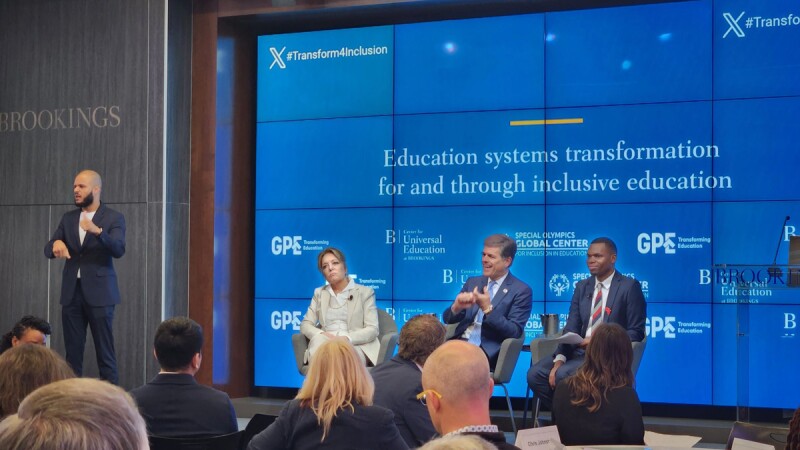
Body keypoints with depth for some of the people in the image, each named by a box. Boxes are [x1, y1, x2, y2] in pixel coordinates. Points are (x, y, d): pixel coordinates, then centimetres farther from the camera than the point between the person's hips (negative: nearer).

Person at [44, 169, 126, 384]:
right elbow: (48, 251, 7)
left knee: (105, 351, -4)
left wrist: (97, 231, -34)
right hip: (71, 292, 5)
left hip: (99, 292, -4)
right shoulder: (68, 219, 13)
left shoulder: (114, 218, -2)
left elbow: (118, 250, -17)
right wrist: (56, 243, -17)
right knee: (73, 351, 5)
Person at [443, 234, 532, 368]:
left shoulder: (521, 291, 3)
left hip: (487, 351, -5)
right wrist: (457, 307, -9)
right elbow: (447, 318, 15)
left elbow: (515, 332, -7)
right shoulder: (473, 282, 19)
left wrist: (488, 309, -19)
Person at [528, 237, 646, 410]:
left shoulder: (629, 287, -3)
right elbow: (571, 329, 7)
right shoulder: (582, 287, 14)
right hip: (579, 350, 6)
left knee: (563, 375, -30)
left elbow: (636, 332, -6)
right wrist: (559, 359, -11)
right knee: (535, 374, -17)